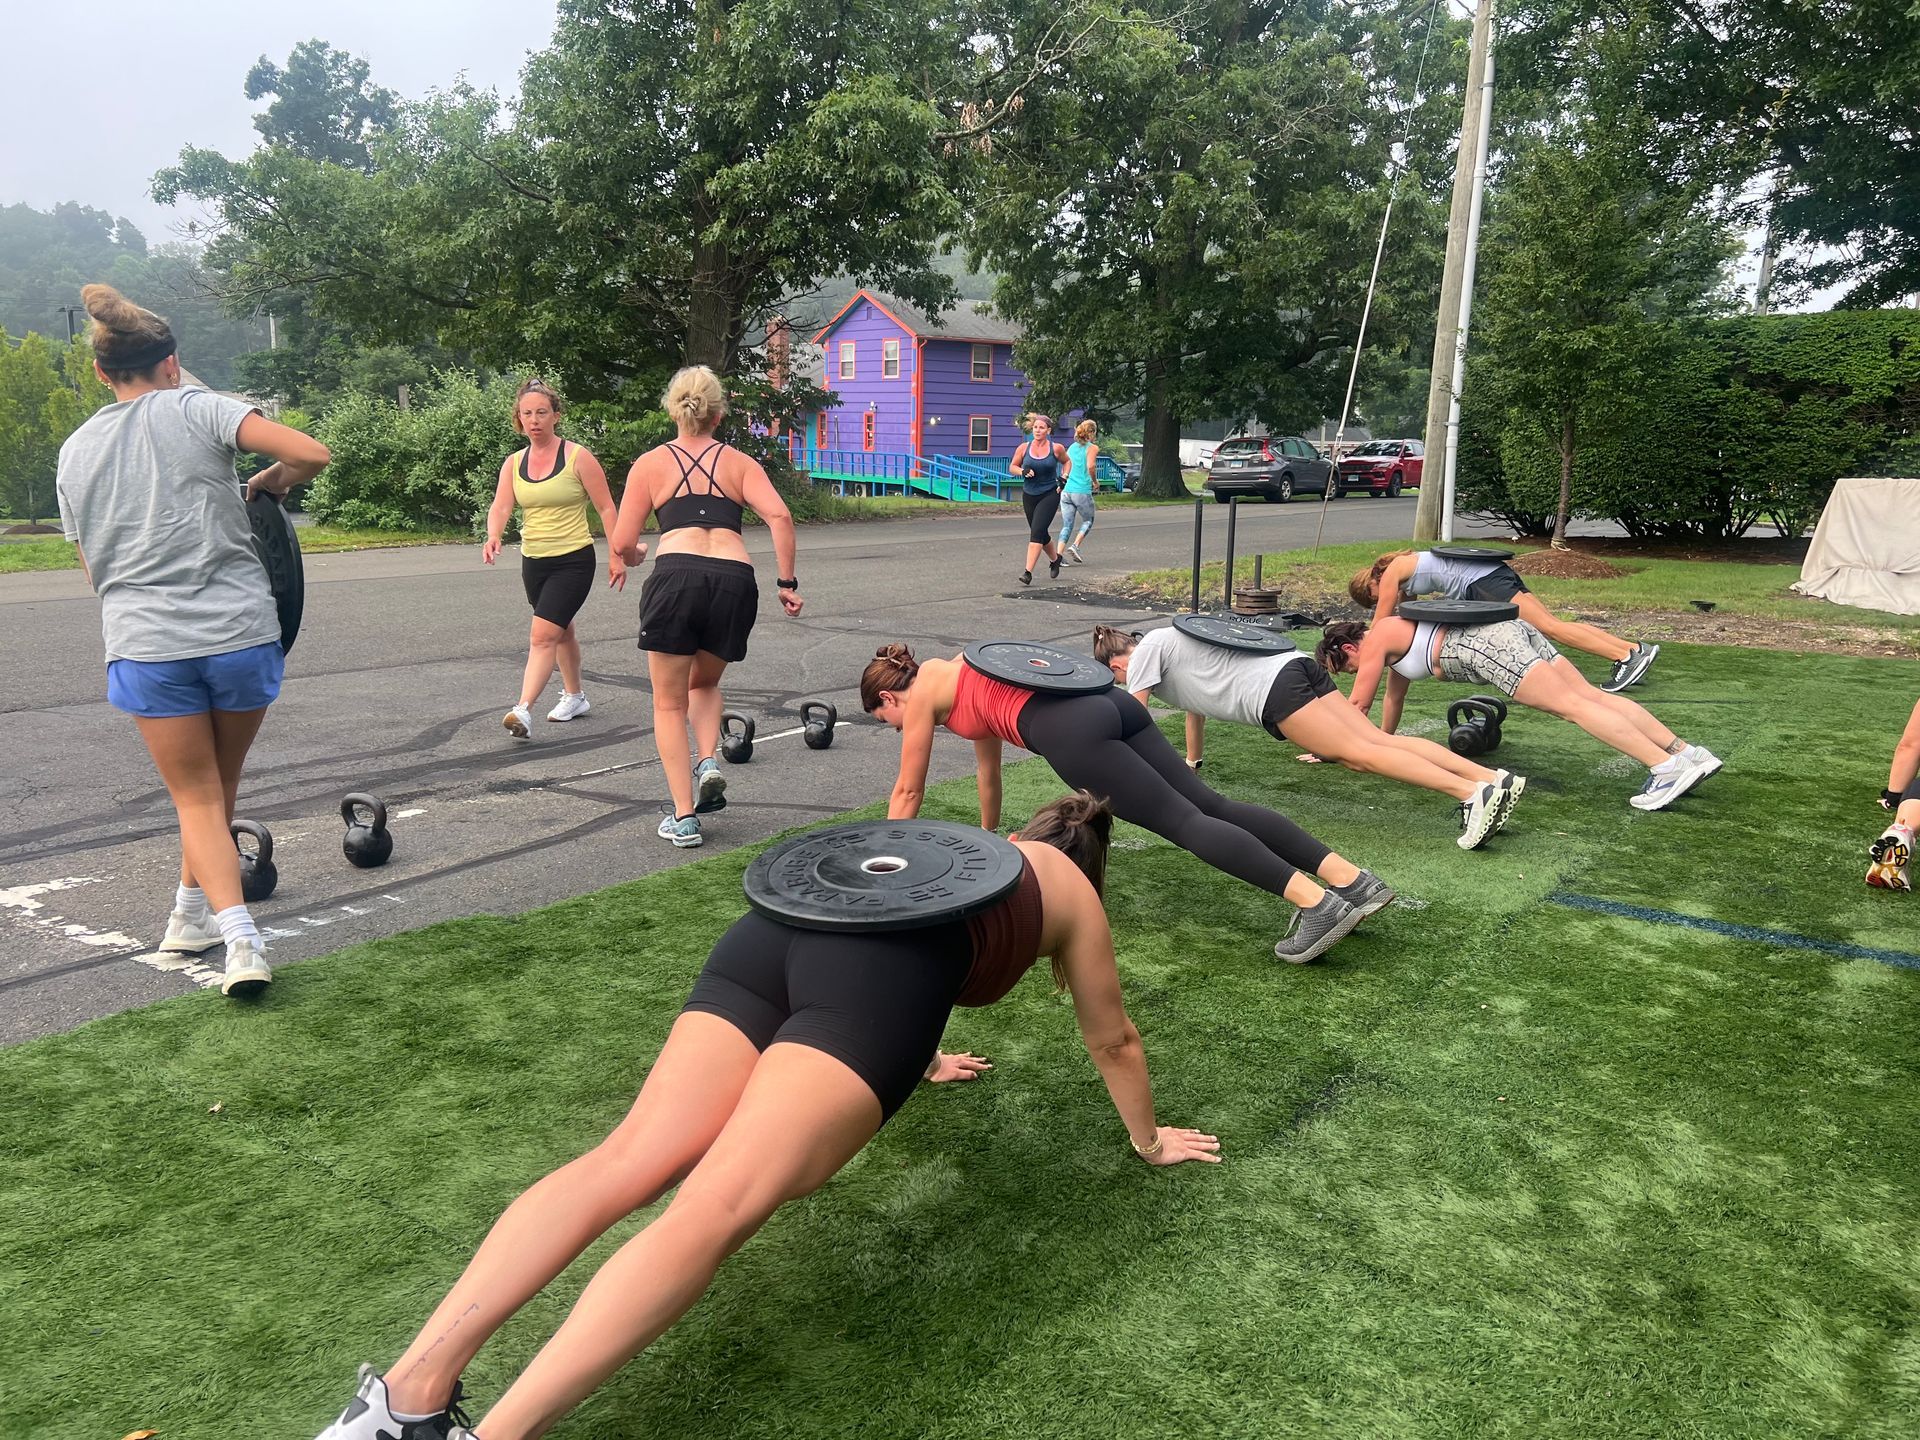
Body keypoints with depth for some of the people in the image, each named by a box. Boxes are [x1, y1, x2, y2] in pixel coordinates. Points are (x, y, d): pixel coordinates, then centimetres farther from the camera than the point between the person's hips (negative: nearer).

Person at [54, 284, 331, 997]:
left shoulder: (74, 452, 12)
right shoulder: (196, 408, 0)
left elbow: (93, 566, 17)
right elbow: (311, 453, -13)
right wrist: (268, 482, 6)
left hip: (144, 645, 2)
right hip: (242, 632, -2)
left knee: (196, 797, 9)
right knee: (219, 783, 19)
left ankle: (239, 936, -7)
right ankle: (191, 915, 32)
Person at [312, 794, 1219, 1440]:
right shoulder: (1073, 891, 31)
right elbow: (1113, 1042, 40)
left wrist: (914, 1061, 75)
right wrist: (1149, 1140, 57)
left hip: (788, 917, 6)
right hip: (888, 960, -5)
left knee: (631, 1163, -5)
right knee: (717, 1209, -15)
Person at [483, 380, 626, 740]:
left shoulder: (578, 457, -8)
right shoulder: (514, 463, 6)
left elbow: (606, 508, -5)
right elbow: (500, 507, -5)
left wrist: (616, 556, -8)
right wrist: (493, 536, -27)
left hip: (573, 561, -6)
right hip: (533, 561, 6)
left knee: (542, 636, -17)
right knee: (561, 630, 22)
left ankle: (523, 710, -21)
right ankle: (574, 696, 38)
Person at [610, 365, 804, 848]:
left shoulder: (651, 464, 15)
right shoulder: (739, 463, 19)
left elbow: (622, 543, 11)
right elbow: (779, 517, 1)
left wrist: (636, 554, 33)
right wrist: (787, 583, 4)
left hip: (677, 576, -2)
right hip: (736, 580, 2)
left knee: (669, 703, 14)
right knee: (704, 683, 29)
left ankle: (684, 817, 8)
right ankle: (708, 764, 5)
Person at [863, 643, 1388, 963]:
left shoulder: (923, 691, 13)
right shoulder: (963, 676, 36)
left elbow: (908, 790, 19)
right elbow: (989, 769, 45)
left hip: (1073, 731, -8)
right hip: (1108, 705, 8)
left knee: (1183, 820, -15)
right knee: (1208, 804, -2)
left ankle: (1317, 902, -28)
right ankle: (1354, 879, -11)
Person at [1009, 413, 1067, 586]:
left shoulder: (1056, 449, -4)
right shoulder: (1024, 447, -1)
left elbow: (1066, 462, 16)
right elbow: (1012, 467, 8)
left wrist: (1063, 478, 0)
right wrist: (1023, 471, -12)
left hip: (1050, 495, -4)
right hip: (1029, 495, 4)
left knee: (1037, 531, -17)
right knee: (1041, 534, 15)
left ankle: (1028, 572, -19)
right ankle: (1055, 558, 44)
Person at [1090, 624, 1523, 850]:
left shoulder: (1147, 650, 7)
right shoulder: (1166, 643, 33)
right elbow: (1195, 703, 44)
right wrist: (1192, 761, 52)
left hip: (1274, 689, -8)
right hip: (1297, 666, 8)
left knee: (1358, 752, -18)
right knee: (1378, 740, -4)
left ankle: (1473, 792, -33)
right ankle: (1493, 778, -16)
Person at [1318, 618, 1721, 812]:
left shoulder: (1374, 642, 3)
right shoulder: (1393, 637, 28)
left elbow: (1358, 706, 5)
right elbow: (1394, 697, 40)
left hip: (1489, 646, -8)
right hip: (1509, 629, 8)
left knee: (1571, 704, -18)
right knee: (1591, 695, 0)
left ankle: (1666, 766, -28)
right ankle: (1687, 751, -6)